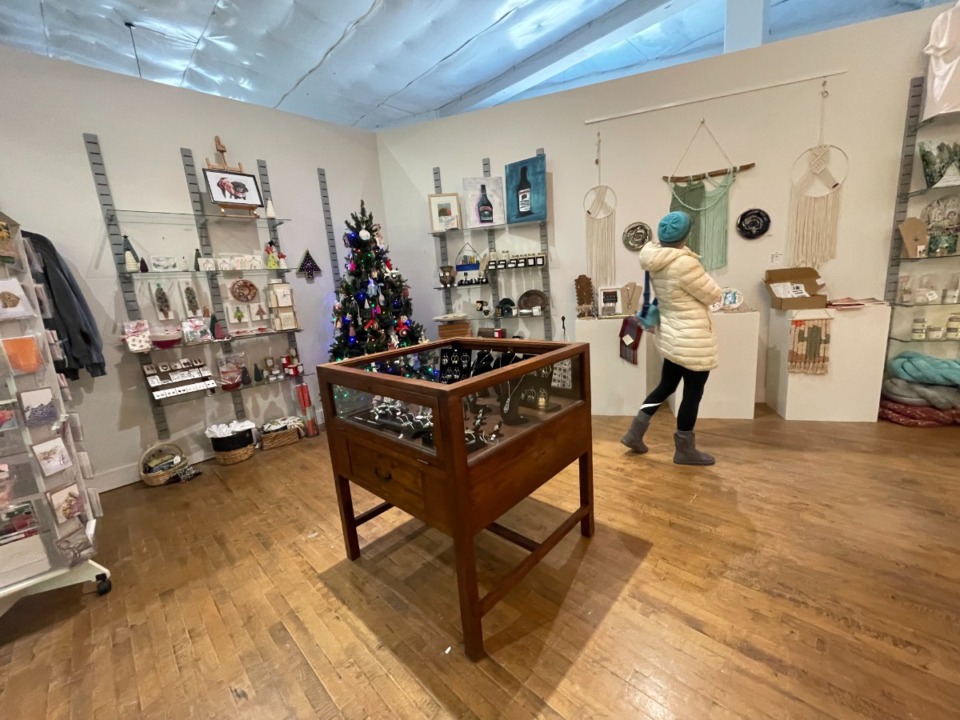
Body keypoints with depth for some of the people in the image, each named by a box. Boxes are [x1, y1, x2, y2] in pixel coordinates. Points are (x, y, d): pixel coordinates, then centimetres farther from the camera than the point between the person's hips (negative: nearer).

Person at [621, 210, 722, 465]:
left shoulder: (656, 261, 1)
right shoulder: (684, 264, -24)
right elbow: (713, 294, -11)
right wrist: (702, 273, 4)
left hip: (671, 335, 8)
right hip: (691, 339, -8)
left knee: (666, 386, 20)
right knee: (692, 394, 6)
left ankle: (634, 433, 22)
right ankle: (685, 451, 22)